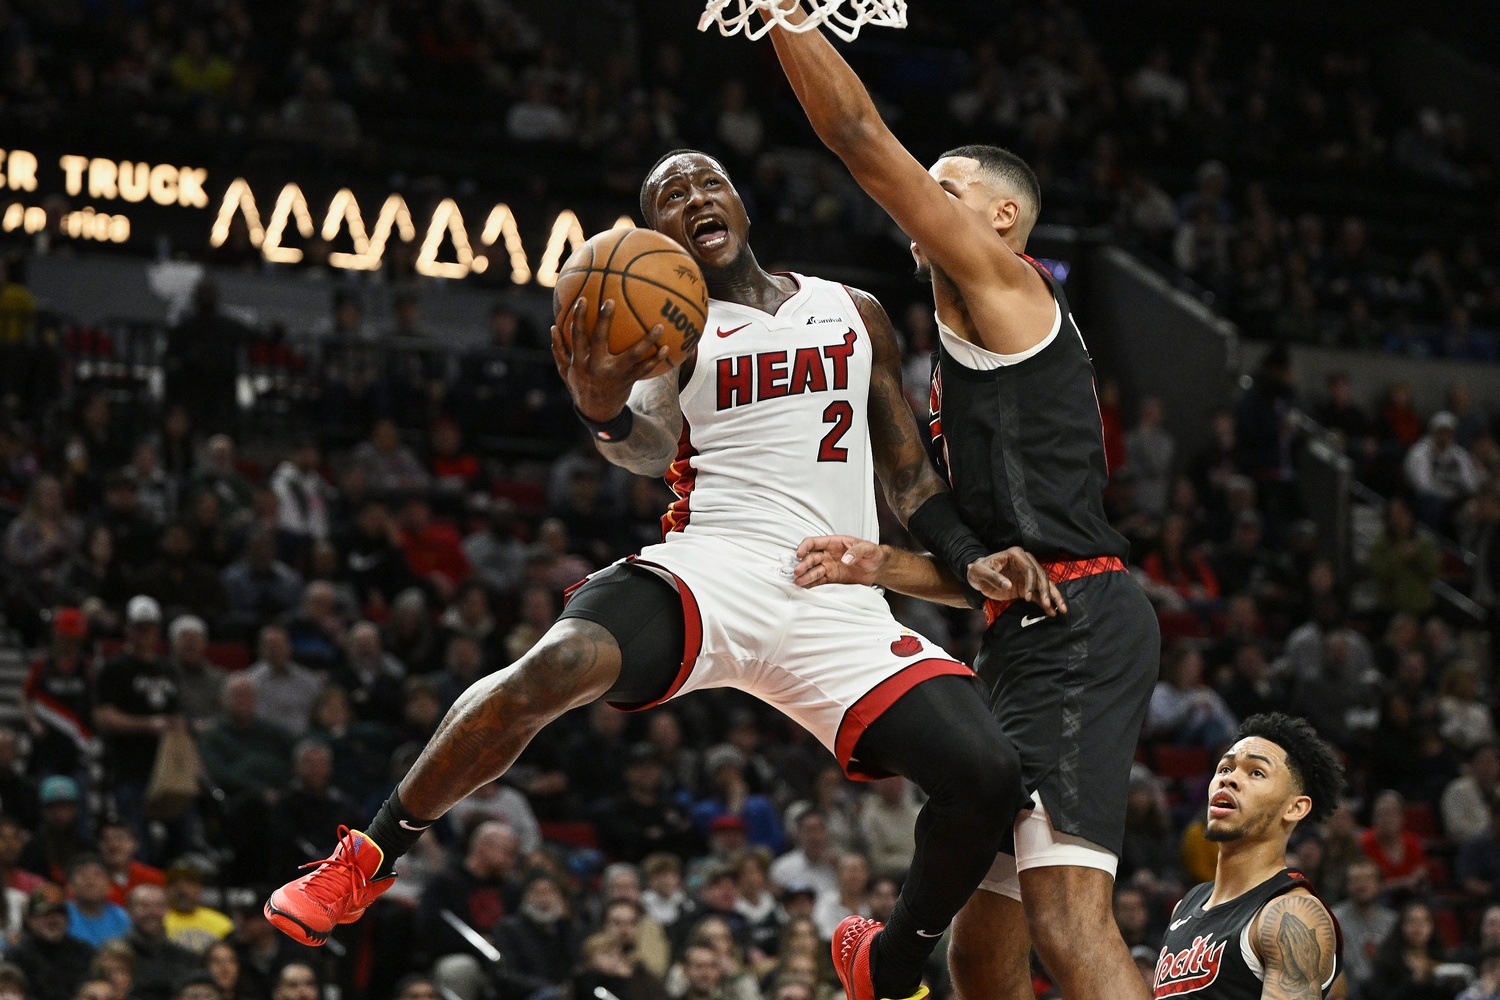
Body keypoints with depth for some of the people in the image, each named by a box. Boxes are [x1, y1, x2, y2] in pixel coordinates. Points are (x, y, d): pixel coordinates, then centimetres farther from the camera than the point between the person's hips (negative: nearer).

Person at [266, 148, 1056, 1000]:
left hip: (838, 604, 3)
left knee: (987, 778, -17)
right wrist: (605, 411, -34)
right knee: (552, 669, -32)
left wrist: (974, 555, 4)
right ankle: (369, 862, -13)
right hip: (710, 570, -3)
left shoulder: (855, 314, 19)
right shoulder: (675, 326, 10)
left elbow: (908, 474, 23)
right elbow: (654, 448, -10)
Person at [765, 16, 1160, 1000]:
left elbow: (861, 138, -8)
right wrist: (880, 566, 10)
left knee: (1067, 918, -24)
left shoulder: (1002, 285, 0)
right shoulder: (970, 356, 28)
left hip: (1078, 626, -11)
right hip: (1033, 635, 11)